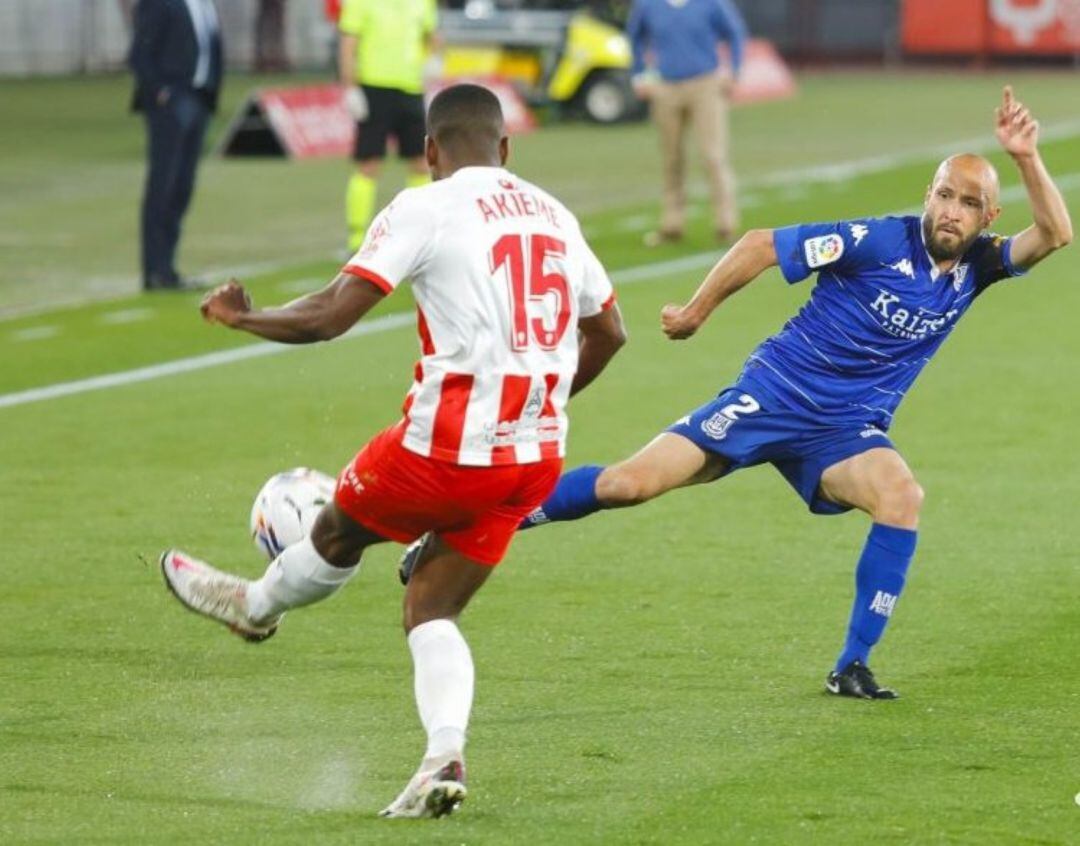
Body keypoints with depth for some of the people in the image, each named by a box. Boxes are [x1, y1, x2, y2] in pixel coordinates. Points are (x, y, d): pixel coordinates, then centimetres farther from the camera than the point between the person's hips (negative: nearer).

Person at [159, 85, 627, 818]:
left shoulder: (425, 209, -8)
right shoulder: (554, 215, 11)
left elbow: (329, 316, -14)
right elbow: (608, 332, 20)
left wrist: (243, 316, 4)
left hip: (450, 447, -6)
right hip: (535, 459, 6)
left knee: (339, 530, 24)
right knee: (431, 610, 14)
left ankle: (256, 605, 50)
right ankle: (444, 758, -5)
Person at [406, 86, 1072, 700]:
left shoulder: (976, 266, 1)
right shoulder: (879, 241, -12)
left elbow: (1055, 235, -12)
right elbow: (761, 245, -7)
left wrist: (1027, 158, -25)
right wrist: (696, 312, -2)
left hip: (845, 431, 3)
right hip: (777, 393, -3)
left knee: (902, 496, -29)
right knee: (630, 484, -12)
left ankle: (853, 667, -18)